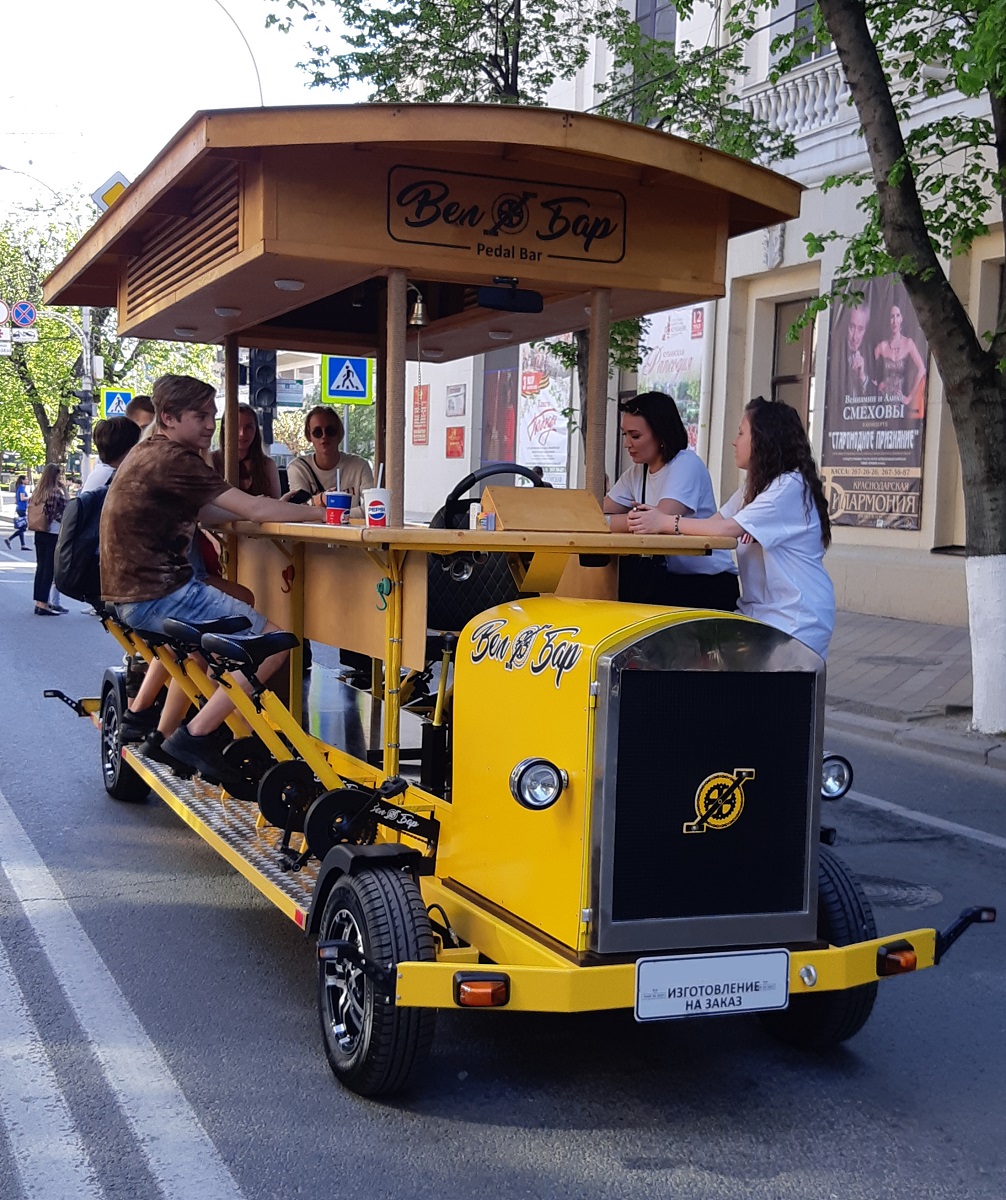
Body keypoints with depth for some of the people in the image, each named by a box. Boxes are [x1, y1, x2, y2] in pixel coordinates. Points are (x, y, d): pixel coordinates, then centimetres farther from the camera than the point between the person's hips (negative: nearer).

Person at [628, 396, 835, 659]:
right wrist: (654, 521, -9)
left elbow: (729, 529, -22)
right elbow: (713, 523, 5)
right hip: (758, 611, 8)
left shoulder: (791, 486, -15)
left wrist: (666, 522, -16)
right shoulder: (756, 485, 16)